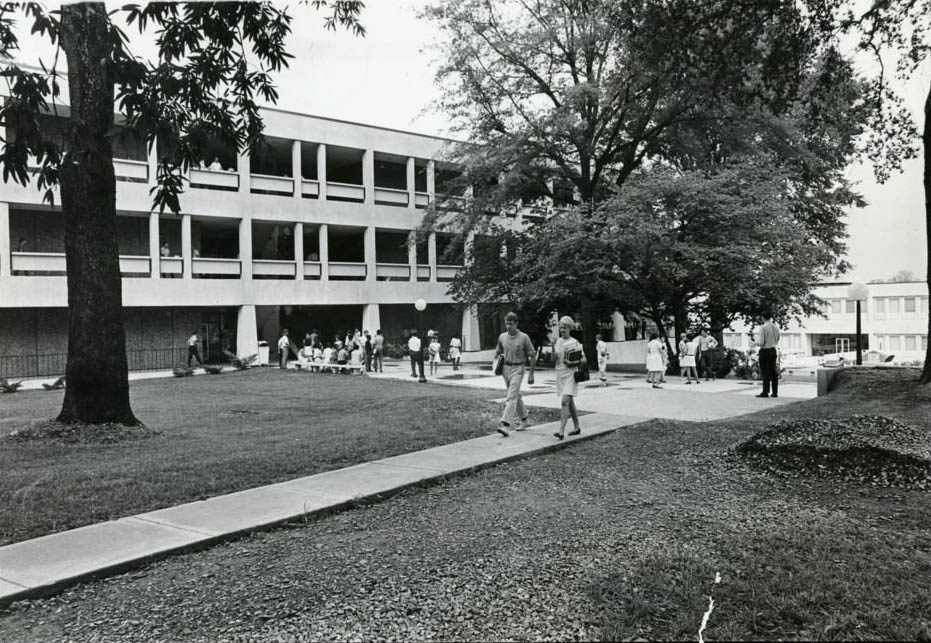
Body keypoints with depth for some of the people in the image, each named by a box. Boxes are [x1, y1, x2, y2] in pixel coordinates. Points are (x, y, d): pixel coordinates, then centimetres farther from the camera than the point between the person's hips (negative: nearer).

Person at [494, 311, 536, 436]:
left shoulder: (524, 338, -9)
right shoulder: (502, 337, 4)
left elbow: (532, 356, -5)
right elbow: (498, 351, 22)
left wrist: (531, 374, -7)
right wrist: (498, 358, 0)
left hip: (517, 369, -5)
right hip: (505, 368, 5)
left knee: (511, 397, -14)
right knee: (516, 395, 17)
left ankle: (506, 425, -21)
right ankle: (524, 420, 33)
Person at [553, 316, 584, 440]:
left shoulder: (575, 343, -6)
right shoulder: (558, 341, 9)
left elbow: (583, 360, -3)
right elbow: (555, 359, 12)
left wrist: (572, 363, -18)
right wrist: (553, 351, -7)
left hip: (570, 375, -6)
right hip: (559, 373, 6)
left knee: (564, 401, -17)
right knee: (570, 402, 15)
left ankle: (561, 431, -22)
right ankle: (577, 428, 27)